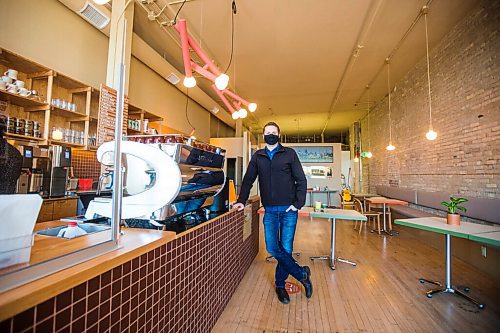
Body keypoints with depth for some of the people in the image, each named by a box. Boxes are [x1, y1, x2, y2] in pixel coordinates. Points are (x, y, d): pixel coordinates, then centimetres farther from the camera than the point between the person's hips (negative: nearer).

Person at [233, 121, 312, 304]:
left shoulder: (289, 153, 1)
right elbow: (248, 180, 11)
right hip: (270, 210, 3)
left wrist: (298, 203, -9)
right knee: (272, 248, 0)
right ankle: (302, 274, 22)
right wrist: (241, 201, 3)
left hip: (288, 210, -2)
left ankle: (280, 285, 28)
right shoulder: (257, 156, 8)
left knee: (286, 248, 4)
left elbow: (301, 180, -1)